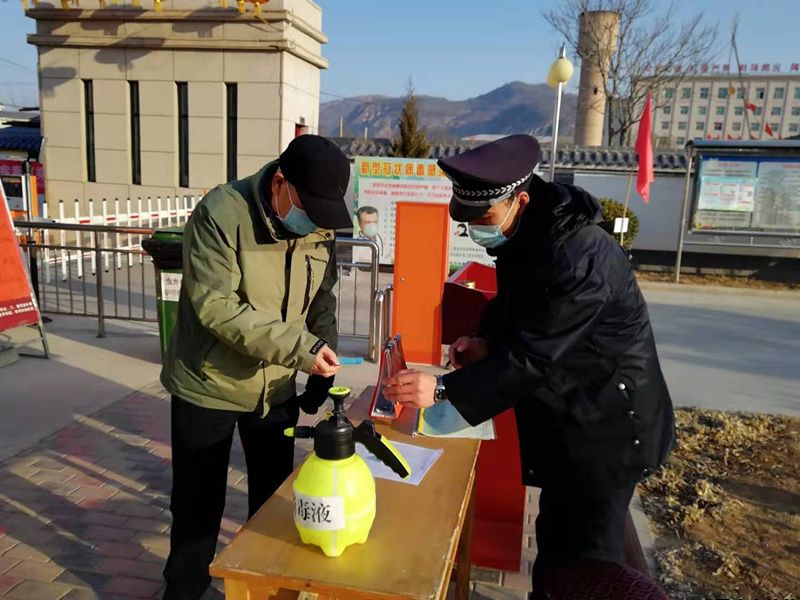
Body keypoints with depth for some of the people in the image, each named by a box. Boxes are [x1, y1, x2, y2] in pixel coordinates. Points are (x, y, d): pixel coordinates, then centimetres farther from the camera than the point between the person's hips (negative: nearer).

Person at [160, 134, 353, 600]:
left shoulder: (321, 227, -4)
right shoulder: (221, 214, -21)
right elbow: (215, 307, -27)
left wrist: (323, 367, -1)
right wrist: (300, 347, -32)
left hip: (277, 388, 5)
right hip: (209, 386, -4)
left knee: (273, 495, 18)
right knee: (199, 502, 12)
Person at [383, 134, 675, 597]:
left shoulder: (577, 257, -30)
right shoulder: (523, 234, 1)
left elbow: (533, 355, -31)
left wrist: (444, 389, -32)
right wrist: (487, 340, -4)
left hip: (606, 424, -9)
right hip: (565, 418, 9)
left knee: (586, 559, 3)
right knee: (556, 541, 22)